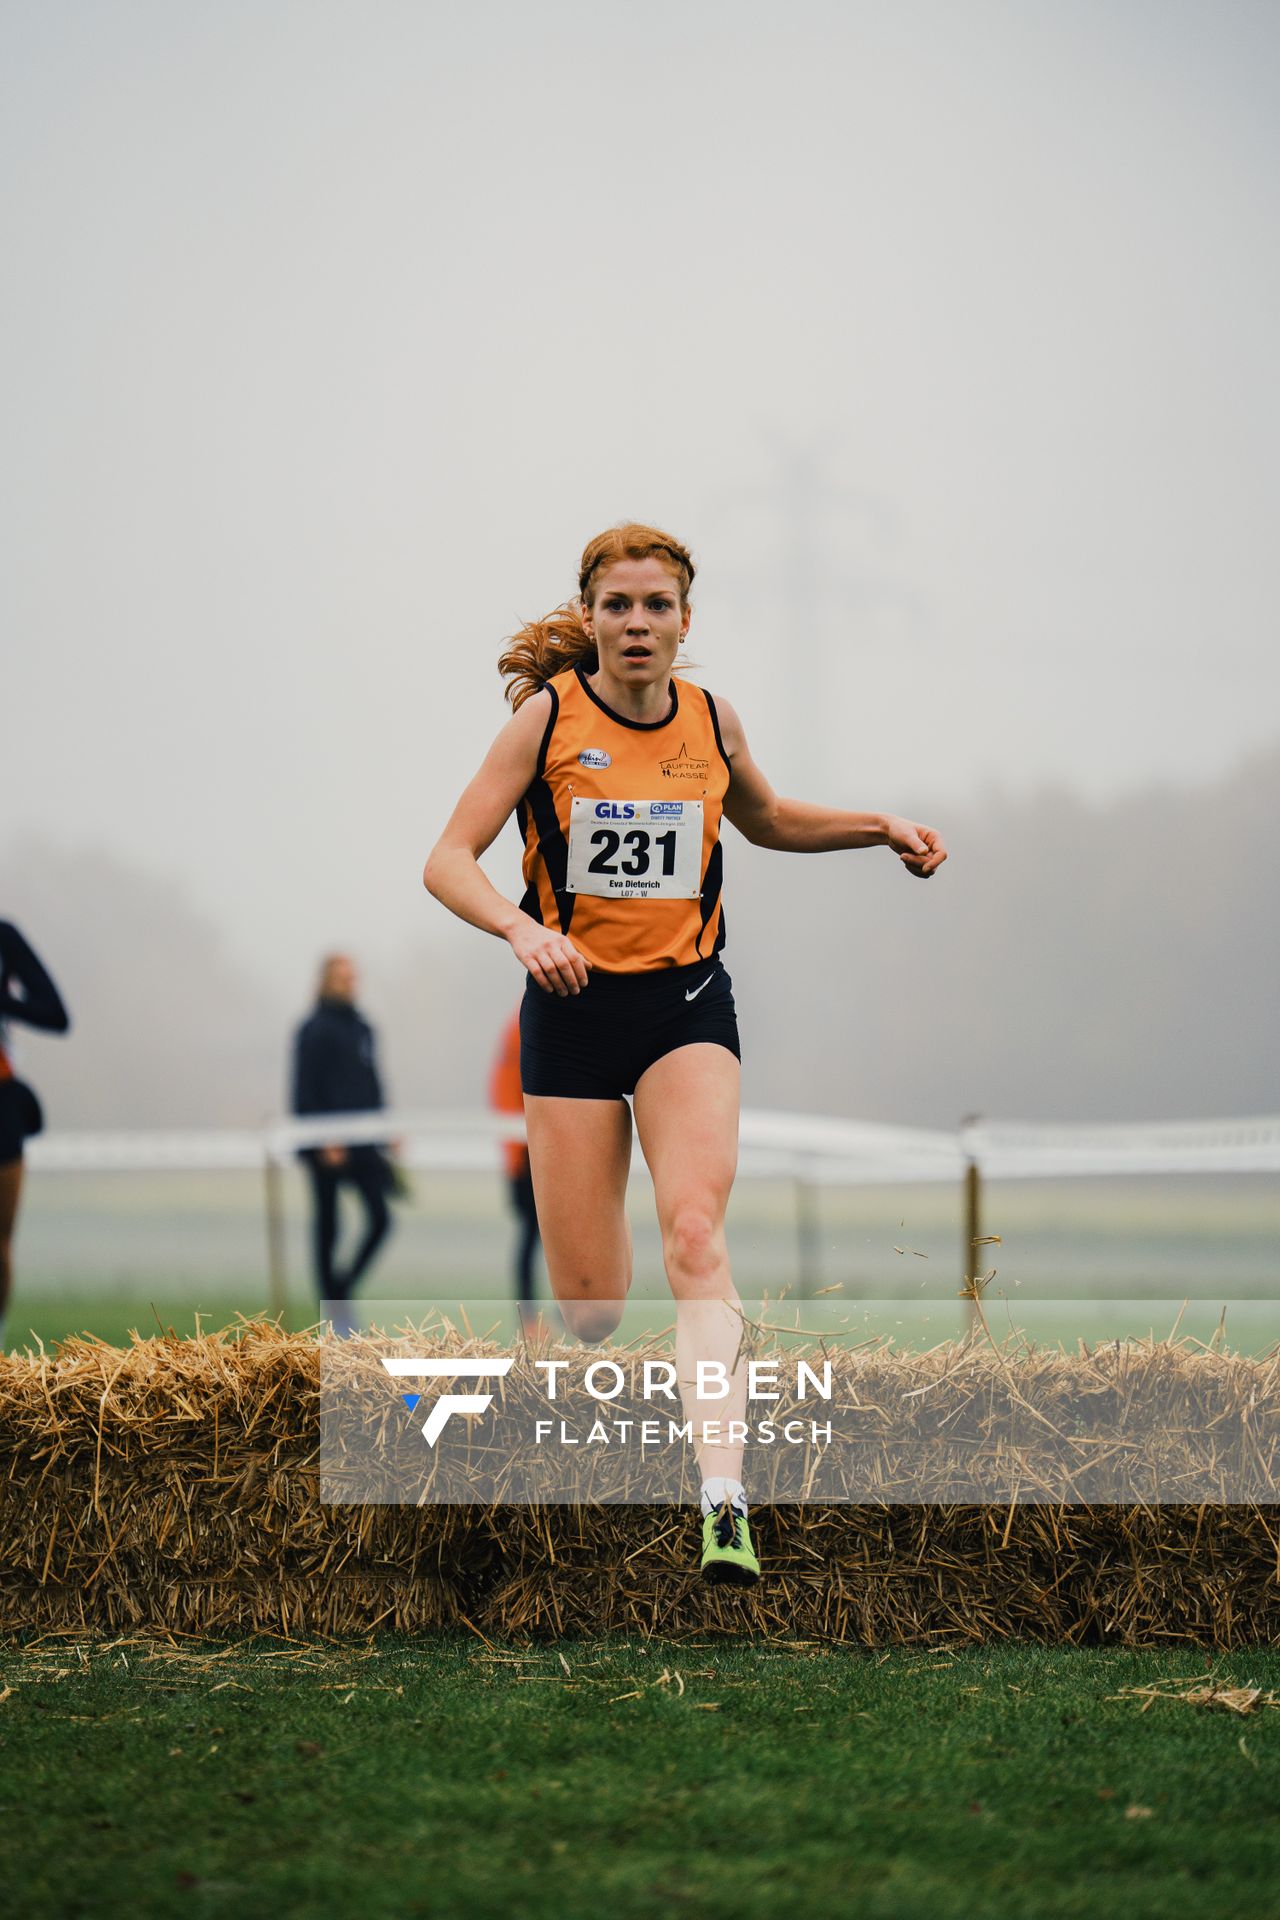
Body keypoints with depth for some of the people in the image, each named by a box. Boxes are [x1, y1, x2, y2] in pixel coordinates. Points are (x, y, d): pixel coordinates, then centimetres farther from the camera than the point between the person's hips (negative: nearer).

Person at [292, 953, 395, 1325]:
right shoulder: (315, 1030, -8)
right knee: (327, 1224, 2)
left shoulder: (362, 1028, 13)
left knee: (380, 1217, -4)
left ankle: (343, 1285, 11)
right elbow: (307, 1090, -11)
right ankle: (333, 1303, 8)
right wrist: (324, 1141, -18)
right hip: (329, 1143, -6)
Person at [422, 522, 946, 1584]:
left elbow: (766, 820, 26)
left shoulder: (712, 720, 5)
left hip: (687, 1003, 1)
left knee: (695, 1230, -23)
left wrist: (880, 828, 12)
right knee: (591, 1305, -3)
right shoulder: (548, 717, -5)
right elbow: (448, 859, -7)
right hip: (572, 1009, -1)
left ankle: (725, 1500, -34)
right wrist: (518, 925, -26)